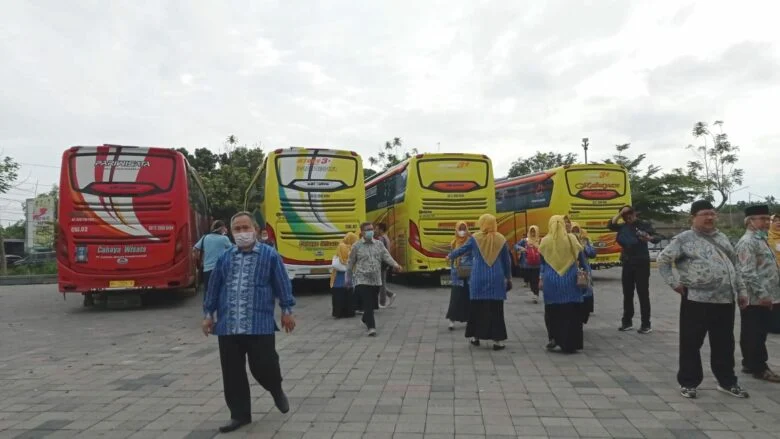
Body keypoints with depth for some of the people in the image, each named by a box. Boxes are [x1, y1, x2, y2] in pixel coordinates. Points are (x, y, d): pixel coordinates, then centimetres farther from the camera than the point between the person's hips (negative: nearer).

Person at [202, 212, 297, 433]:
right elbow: (214, 288, 15)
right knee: (232, 374, 7)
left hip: (260, 325, -4)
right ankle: (240, 414, 23)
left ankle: (277, 390, 33)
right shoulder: (225, 258, 10)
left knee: (263, 367, -2)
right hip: (227, 326, 4)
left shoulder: (269, 255, -1)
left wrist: (287, 310, 0)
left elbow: (282, 284, 1)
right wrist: (208, 314, 14)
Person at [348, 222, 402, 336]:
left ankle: (365, 320, 42)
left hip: (376, 280, 4)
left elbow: (386, 256, -4)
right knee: (368, 304, -13)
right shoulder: (357, 246, -2)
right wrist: (349, 278, 10)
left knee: (372, 303, 17)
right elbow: (351, 262, 5)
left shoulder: (379, 244, 7)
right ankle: (371, 327, -11)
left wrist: (395, 265, -22)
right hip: (362, 280, -4)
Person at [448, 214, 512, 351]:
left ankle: (476, 336, 18)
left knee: (477, 307, 10)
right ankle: (497, 340, 2)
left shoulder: (475, 238, -1)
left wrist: (450, 256, 32)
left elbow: (461, 249, 13)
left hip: (478, 279, 0)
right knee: (496, 310, 1)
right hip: (496, 279, 0)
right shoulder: (501, 239, 1)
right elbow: (507, 261, 8)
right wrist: (508, 277, 19)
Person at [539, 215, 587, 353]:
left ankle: (553, 338, 11)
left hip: (551, 280, 0)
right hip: (570, 280, 0)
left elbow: (542, 262, 6)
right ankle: (569, 344, 6)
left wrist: (541, 278, 16)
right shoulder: (571, 238, -3)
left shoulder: (545, 241, -1)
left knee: (552, 310, 15)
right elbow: (581, 257, 3)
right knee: (570, 311, 5)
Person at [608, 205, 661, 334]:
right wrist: (620, 213, -8)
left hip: (641, 263, -5)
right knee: (627, 294, 10)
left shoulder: (644, 224, -7)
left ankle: (646, 324, 2)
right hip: (627, 263, 6)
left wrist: (650, 238, -38)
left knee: (643, 294, -3)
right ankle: (627, 322, 19)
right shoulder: (623, 226, 8)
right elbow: (610, 225, -4)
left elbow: (657, 238, -15)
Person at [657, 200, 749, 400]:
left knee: (724, 344, 15)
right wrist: (674, 283, -9)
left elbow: (734, 267, 21)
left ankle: (727, 382, 29)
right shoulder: (684, 239, -6)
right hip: (696, 300, -6)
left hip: (725, 300, 6)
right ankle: (688, 383, 13)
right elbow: (662, 260, -6)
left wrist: (741, 290, 17)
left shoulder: (722, 238, 15)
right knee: (691, 343, 2)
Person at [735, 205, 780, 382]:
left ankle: (750, 364, 24)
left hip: (764, 298, 10)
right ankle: (759, 368, 8)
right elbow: (748, 273, -23)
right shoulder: (747, 242, -16)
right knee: (754, 335, 0)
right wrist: (762, 294, -24)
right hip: (755, 299, -10)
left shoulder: (761, 240, 18)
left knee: (759, 334, 15)